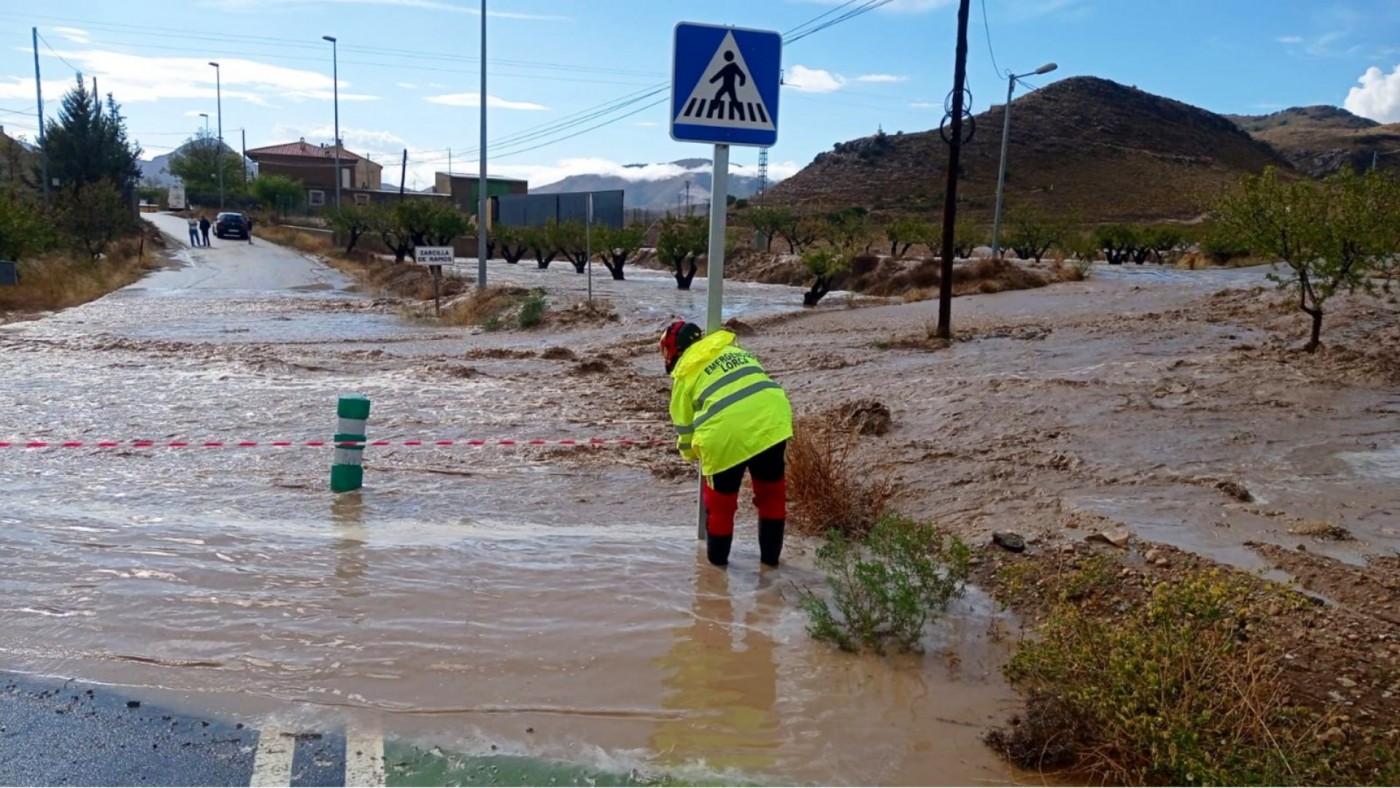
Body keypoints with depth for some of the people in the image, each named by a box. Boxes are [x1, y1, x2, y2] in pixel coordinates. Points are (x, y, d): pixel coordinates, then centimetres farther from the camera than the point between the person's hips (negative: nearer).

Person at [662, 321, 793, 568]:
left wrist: (690, 452, 35)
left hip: (725, 434, -4)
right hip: (770, 421, 4)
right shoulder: (733, 349, 26)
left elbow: (684, 423, 15)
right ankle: (771, 555, 31)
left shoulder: (685, 371, 12)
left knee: (720, 498, 18)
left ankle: (717, 558, 33)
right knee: (771, 489, 23)